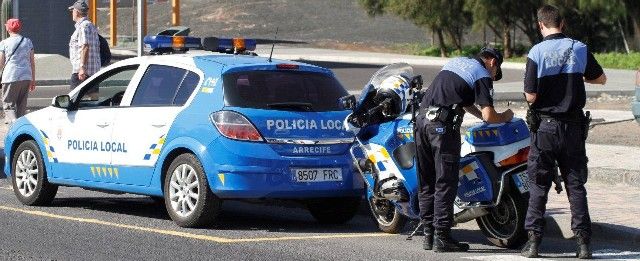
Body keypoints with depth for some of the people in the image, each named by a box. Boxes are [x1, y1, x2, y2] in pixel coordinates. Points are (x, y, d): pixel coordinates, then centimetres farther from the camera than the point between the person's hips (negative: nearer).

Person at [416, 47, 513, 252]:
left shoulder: (457, 62, 25)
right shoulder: (483, 75, 1)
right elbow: (488, 116, -7)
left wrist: (482, 115, 32)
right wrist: (504, 117, 12)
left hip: (422, 118, 7)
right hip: (443, 125, -7)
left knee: (426, 182, 11)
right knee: (445, 183, -3)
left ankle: (428, 235, 14)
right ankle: (442, 237, -5)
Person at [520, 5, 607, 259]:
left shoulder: (536, 53, -10)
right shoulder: (580, 49, -1)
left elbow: (531, 97, -12)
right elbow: (601, 79, 14)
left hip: (545, 126, -2)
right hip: (574, 127, 2)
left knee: (538, 185, 6)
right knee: (575, 184, 7)